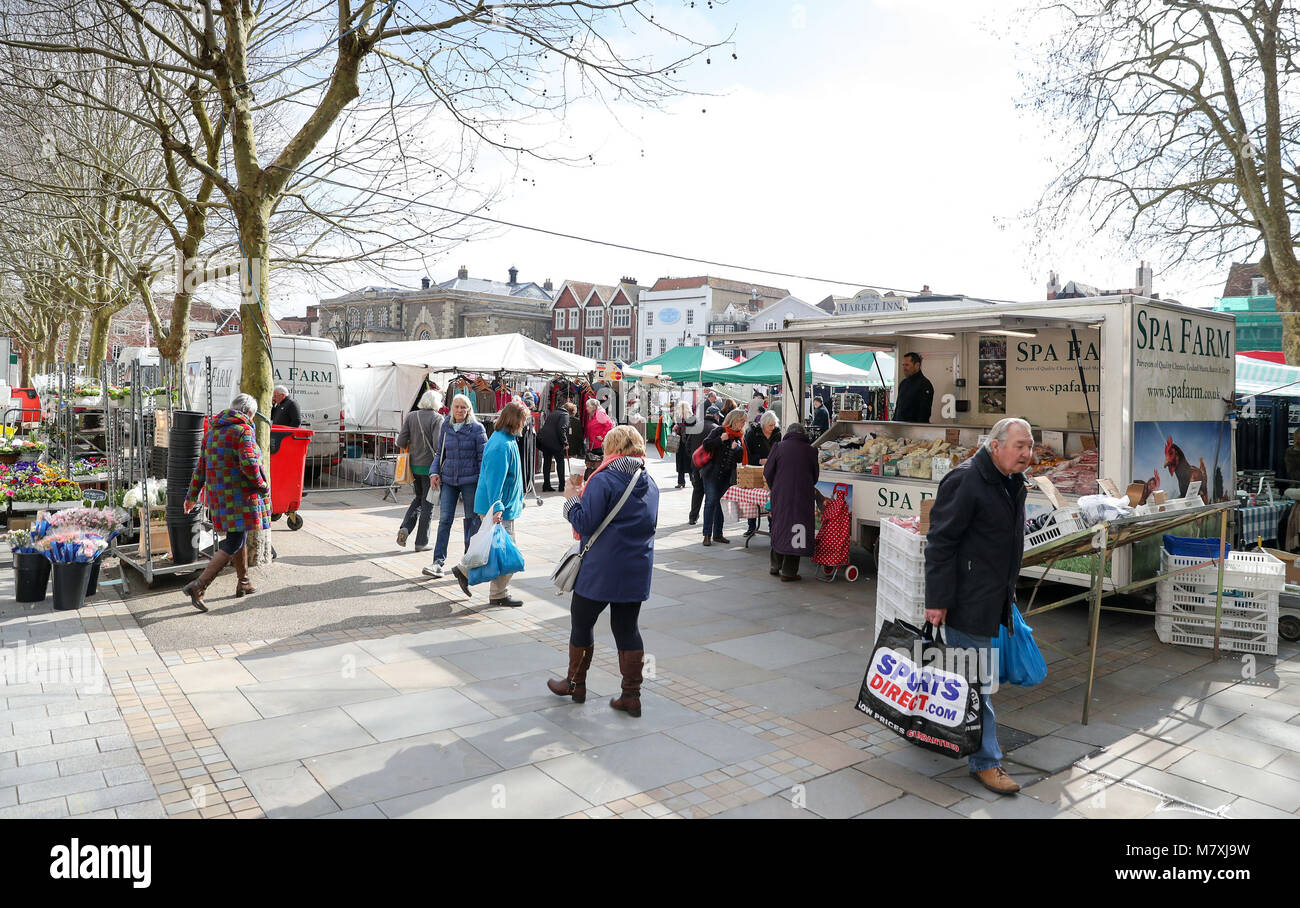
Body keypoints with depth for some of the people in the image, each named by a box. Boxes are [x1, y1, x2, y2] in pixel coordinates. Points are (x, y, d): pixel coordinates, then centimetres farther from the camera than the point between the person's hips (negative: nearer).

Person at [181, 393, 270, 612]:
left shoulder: (213, 430, 13)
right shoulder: (243, 431, -11)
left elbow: (201, 465, 15)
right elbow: (249, 464, -24)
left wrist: (192, 495, 18)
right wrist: (262, 485, -9)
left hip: (219, 494, 9)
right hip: (240, 494, -9)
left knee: (236, 535, 22)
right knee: (234, 543, -6)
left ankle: (243, 582, 31)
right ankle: (198, 586, -14)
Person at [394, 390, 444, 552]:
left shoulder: (411, 416, 2)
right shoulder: (437, 419, -12)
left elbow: (400, 442, -1)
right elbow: (438, 445, -21)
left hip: (413, 464, 5)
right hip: (429, 466, -5)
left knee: (418, 498, 24)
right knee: (427, 503, 7)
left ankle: (405, 528, 4)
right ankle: (421, 542, 11)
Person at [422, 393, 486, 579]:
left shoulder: (477, 428, -4)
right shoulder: (446, 427, 7)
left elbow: (483, 457, -4)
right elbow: (440, 453, 17)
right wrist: (434, 472, 3)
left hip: (470, 480, -3)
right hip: (448, 480, 3)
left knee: (472, 519, 8)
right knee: (444, 519, -4)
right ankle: (438, 562, -4)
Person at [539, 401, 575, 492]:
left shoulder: (554, 412, 21)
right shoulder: (565, 415, -5)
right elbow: (561, 429, -17)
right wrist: (565, 443, -11)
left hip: (544, 439, 7)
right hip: (554, 442, -7)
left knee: (547, 462, 11)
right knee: (560, 461, 6)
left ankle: (546, 485, 13)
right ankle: (562, 485, 5)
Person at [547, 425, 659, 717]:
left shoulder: (603, 480, -14)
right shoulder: (650, 483, 7)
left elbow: (585, 523, -18)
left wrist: (572, 498, -1)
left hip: (601, 570, -6)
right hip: (637, 570, 6)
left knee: (581, 623, 13)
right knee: (627, 628, 12)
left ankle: (575, 683, 28)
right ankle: (631, 695, 12)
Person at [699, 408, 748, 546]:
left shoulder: (739, 437, 11)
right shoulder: (719, 431, -5)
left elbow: (740, 458, 9)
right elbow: (706, 445, -13)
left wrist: (736, 448, -9)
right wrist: (720, 439, -20)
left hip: (727, 476, 6)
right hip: (712, 473, -6)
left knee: (722, 503, 9)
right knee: (711, 502, -7)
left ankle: (717, 534, 15)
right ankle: (707, 535, -4)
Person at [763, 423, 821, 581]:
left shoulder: (778, 447, -1)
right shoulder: (810, 450, 2)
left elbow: (767, 472, 0)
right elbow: (815, 476, 10)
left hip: (781, 496, 1)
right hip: (802, 497, -1)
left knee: (779, 527, 16)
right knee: (796, 528, 3)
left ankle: (775, 566, 23)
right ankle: (788, 571, 4)